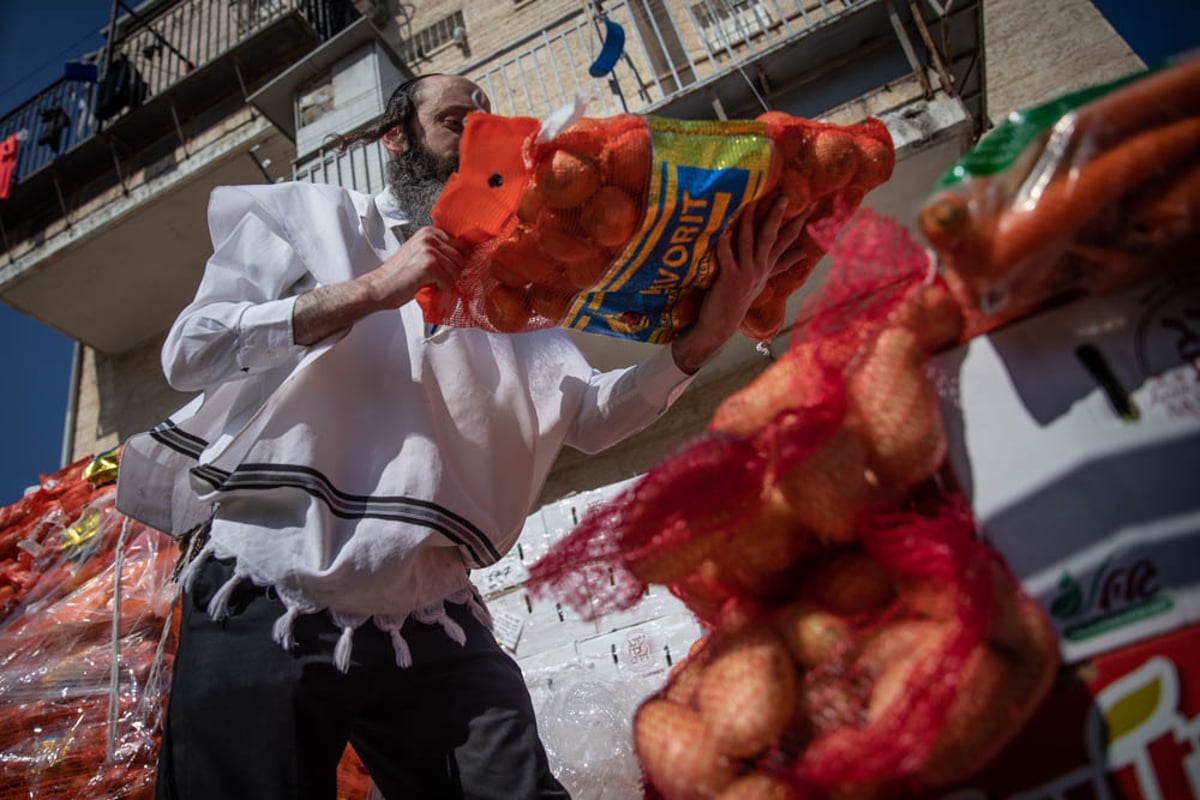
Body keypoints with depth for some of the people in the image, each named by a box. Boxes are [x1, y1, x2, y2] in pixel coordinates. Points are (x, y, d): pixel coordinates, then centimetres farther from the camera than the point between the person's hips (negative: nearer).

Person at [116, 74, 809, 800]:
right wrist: (370, 291, -15)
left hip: (431, 626, 2)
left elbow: (590, 415, 4)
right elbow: (188, 352, -3)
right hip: (265, 604, -1)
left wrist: (702, 339, -14)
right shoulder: (310, 215, 11)